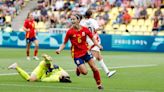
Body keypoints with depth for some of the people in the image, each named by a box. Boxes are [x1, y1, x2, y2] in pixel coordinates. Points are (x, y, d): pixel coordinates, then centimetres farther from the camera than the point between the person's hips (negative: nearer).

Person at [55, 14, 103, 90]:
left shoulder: (85, 29, -5)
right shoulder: (70, 32, -9)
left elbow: (92, 38, 4)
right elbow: (64, 43, -2)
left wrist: (98, 45, -11)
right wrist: (59, 50, -18)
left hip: (86, 51, 2)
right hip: (76, 54, -2)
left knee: (94, 68, -4)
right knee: (84, 72, -13)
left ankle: (99, 84, 15)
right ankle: (78, 69, 23)